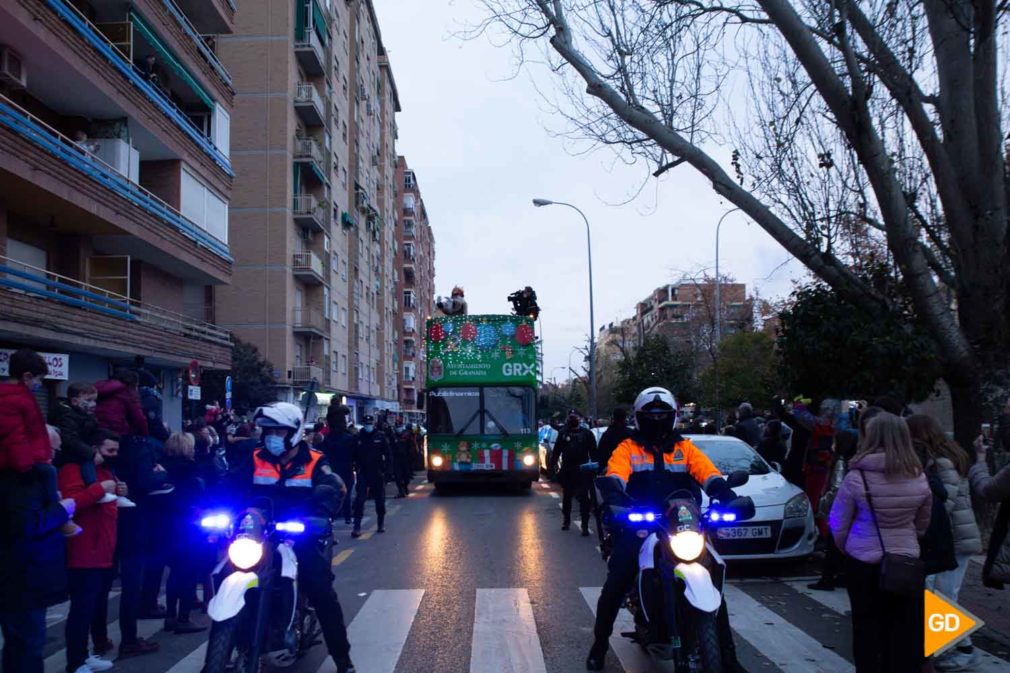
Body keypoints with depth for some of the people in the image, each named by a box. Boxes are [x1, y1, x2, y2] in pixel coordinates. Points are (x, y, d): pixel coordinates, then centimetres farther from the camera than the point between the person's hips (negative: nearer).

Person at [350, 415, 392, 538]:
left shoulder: (381, 436, -2)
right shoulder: (358, 438, 0)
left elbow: (388, 454, -2)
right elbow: (353, 455, 5)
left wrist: (388, 468, -9)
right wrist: (355, 467, -3)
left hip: (378, 473, 0)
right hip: (363, 473, 0)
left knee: (380, 500, 12)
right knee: (359, 499, -9)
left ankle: (381, 523, 28)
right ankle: (357, 526, -8)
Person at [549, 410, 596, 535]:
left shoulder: (587, 433, 4)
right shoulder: (563, 433, 9)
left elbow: (593, 451, 2)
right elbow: (556, 451, 8)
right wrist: (553, 465, -1)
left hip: (582, 470, -2)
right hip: (567, 470, 3)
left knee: (584, 497, -5)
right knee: (566, 496, 14)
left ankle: (585, 525, -4)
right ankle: (566, 521, 29)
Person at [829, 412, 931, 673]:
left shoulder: (857, 477, -14)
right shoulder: (919, 479, -4)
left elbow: (838, 524, -5)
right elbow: (922, 525, 9)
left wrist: (848, 548, 13)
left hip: (864, 563, -2)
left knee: (868, 629, 9)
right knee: (905, 632, 10)